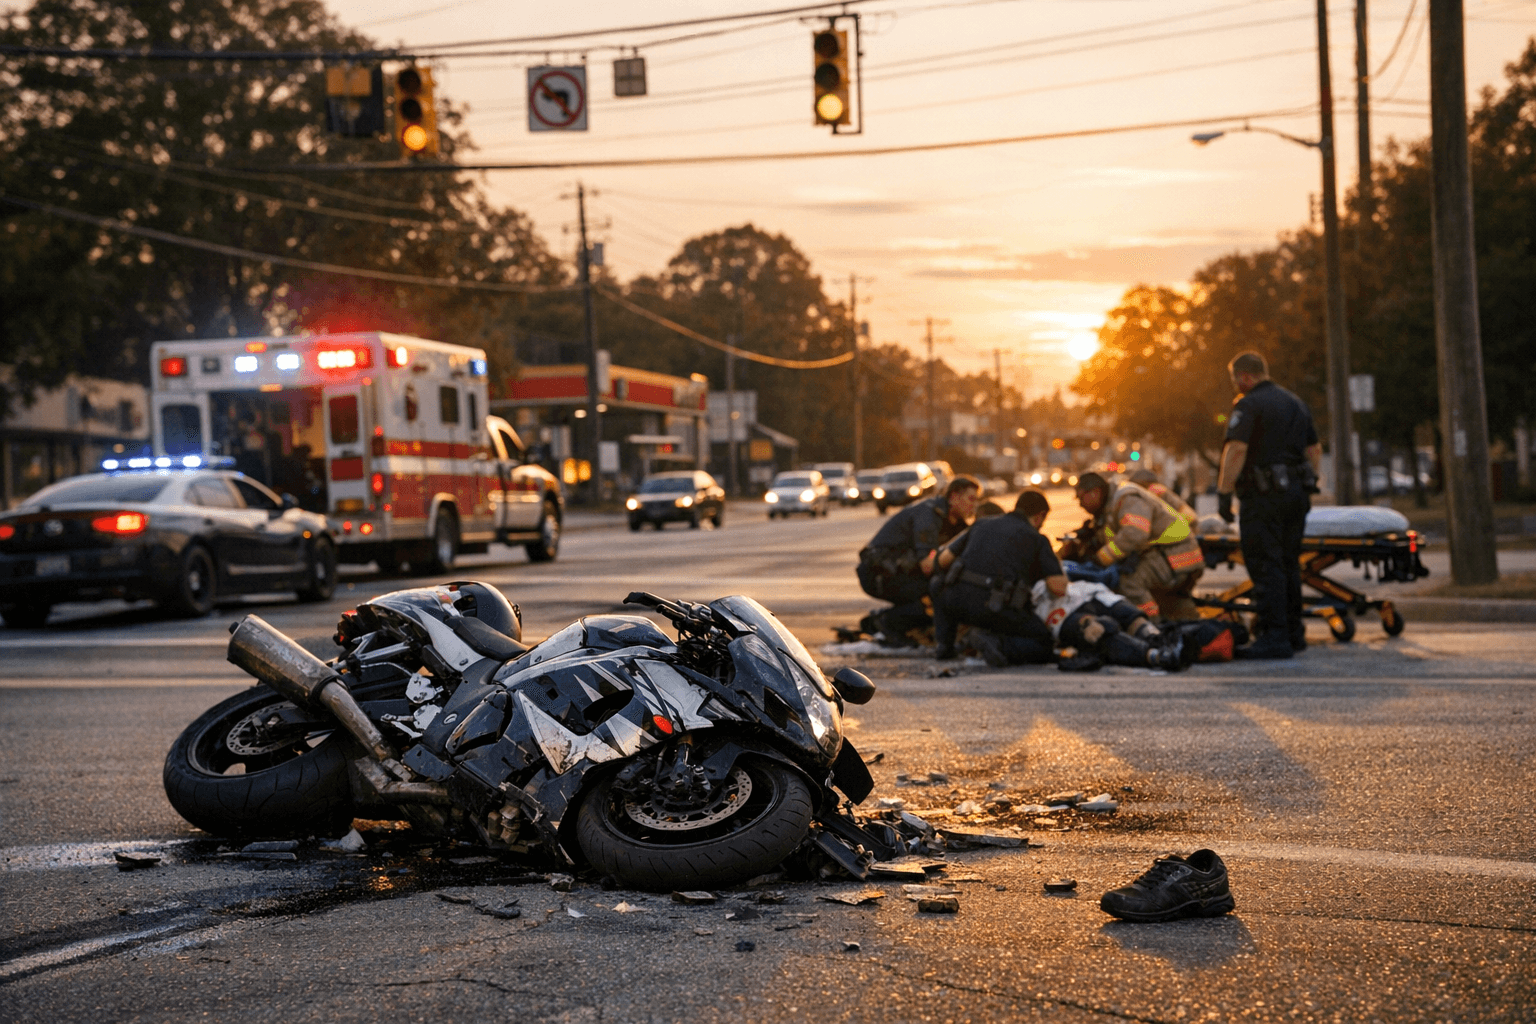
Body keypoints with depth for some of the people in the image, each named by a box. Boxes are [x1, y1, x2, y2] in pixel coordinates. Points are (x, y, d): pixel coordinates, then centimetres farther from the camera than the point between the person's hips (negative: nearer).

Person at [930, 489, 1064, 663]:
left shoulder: (983, 524, 22)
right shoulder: (1037, 539, 11)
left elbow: (943, 559, 19)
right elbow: (1058, 588, 2)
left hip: (956, 601, 4)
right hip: (995, 609, -3)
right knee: (1044, 645, 13)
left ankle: (944, 643, 16)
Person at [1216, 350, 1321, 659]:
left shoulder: (1248, 405, -9)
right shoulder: (1296, 403, 18)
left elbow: (1236, 450, -19)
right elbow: (1315, 450, 20)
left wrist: (1224, 492, -16)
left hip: (1264, 495, -8)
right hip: (1296, 494, 8)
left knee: (1265, 567, -8)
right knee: (1288, 564, 15)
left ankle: (1275, 637, -12)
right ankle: (1293, 632, 18)